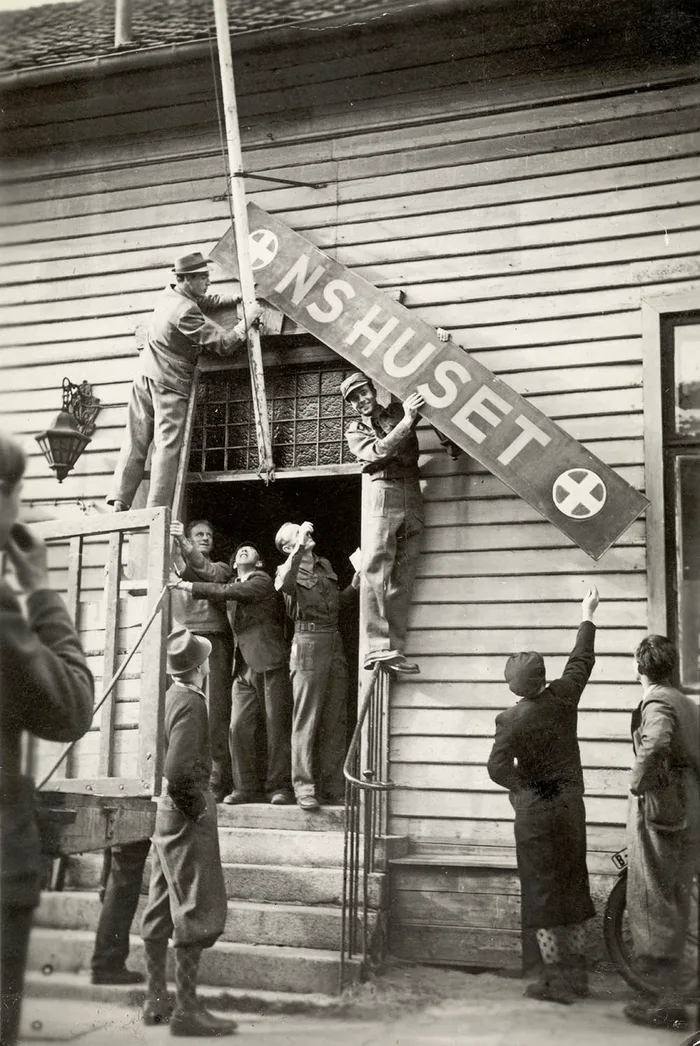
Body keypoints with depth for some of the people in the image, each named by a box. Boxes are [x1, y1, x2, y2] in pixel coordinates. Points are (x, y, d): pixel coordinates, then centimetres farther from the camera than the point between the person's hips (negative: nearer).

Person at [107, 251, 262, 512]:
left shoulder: (168, 294, 7)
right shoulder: (186, 311, -20)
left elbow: (205, 301, 22)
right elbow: (224, 344, -19)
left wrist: (238, 298, 11)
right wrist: (249, 318, -8)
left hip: (145, 377, 8)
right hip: (170, 385, -8)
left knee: (136, 442, 6)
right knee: (167, 447, -7)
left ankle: (118, 503, 3)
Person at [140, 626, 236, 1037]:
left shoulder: (174, 695, 9)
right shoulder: (192, 701, -18)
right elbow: (179, 769, -26)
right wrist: (196, 805, -14)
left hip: (168, 813, 9)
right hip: (188, 816, -9)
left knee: (162, 909, 14)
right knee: (198, 910, -3)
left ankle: (157, 1000, 24)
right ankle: (187, 1009, 1)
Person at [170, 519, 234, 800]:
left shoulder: (220, 568, 17)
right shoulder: (173, 568, 23)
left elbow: (206, 572, -7)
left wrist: (183, 545, -20)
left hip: (212, 642, -1)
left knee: (214, 713, -9)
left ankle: (217, 783, -10)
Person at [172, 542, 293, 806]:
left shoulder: (262, 581, -1)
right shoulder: (234, 586, 22)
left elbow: (227, 592, -12)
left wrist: (191, 586, -6)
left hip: (270, 664, -6)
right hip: (244, 669, 6)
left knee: (276, 727, -5)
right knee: (239, 728, -3)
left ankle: (279, 787, 0)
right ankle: (247, 787, 3)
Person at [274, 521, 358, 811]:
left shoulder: (326, 565, 19)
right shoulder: (288, 569, 0)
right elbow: (283, 584, -26)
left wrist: (354, 587, 12)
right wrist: (301, 546, -28)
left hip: (335, 644, 6)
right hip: (308, 643, -6)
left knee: (335, 721, 7)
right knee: (306, 721, -5)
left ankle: (333, 789, 12)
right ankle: (305, 789, 0)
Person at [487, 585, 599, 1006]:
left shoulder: (512, 720, -15)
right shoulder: (563, 697, -5)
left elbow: (498, 768, -23)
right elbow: (582, 660, 11)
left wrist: (520, 785, -4)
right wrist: (588, 615, 23)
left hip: (536, 810, -4)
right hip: (571, 805, 5)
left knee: (543, 892, 3)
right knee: (573, 885, 14)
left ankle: (556, 979, 5)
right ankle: (577, 973, 20)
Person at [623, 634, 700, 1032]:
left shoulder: (657, 702, -12)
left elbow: (656, 745, -32)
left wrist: (638, 782, -20)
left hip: (660, 810, -8)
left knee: (653, 904, -2)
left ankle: (667, 1001, 2)